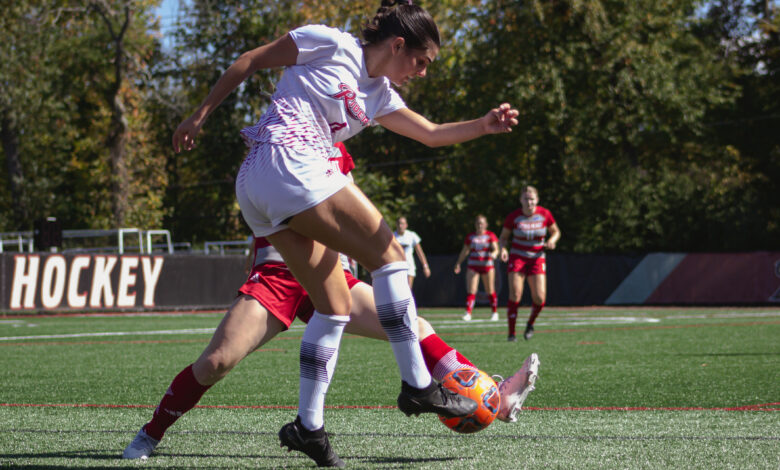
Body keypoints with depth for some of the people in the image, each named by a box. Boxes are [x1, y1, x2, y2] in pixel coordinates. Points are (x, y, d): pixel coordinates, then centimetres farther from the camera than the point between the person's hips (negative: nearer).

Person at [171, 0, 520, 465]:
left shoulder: (379, 96, 22)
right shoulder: (331, 44, -1)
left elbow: (431, 134, 19)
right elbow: (249, 61, 3)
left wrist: (484, 125, 2)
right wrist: (200, 115, 5)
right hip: (291, 166, -10)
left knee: (335, 305, 8)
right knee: (388, 252, -7)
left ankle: (308, 425, 8)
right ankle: (417, 385, -9)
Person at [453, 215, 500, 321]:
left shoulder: (490, 235, 0)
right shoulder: (470, 236, 9)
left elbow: (496, 249, -9)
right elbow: (464, 251, 16)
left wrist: (494, 254, -32)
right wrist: (458, 263, 12)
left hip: (487, 265, -2)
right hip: (473, 266, 2)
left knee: (490, 291, 4)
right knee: (471, 291, -9)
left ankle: (494, 313, 19)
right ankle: (468, 313, -15)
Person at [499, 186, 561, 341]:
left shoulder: (545, 214, -6)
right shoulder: (513, 217, -9)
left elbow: (556, 232, 10)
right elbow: (503, 237, 3)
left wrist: (551, 241, -12)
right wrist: (503, 248, -18)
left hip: (537, 258, 1)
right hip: (517, 257, -1)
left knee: (540, 298, -11)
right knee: (515, 295, -16)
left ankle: (530, 324, 19)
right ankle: (511, 333, -5)